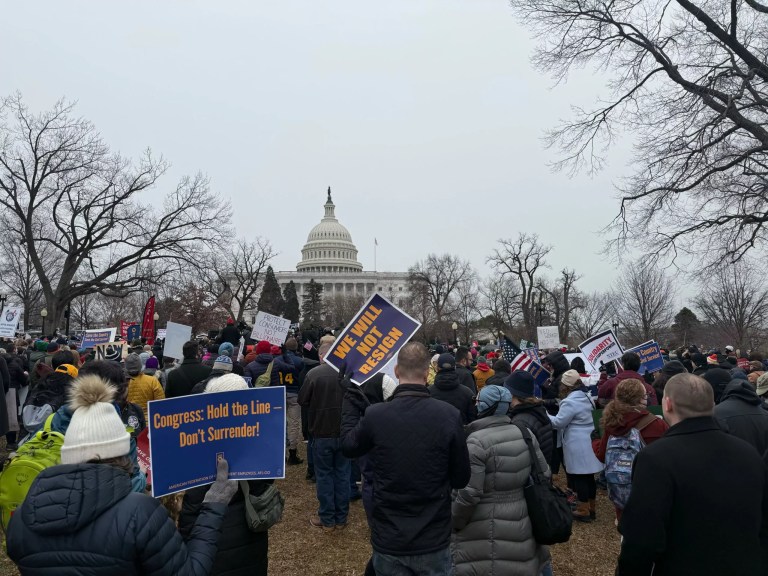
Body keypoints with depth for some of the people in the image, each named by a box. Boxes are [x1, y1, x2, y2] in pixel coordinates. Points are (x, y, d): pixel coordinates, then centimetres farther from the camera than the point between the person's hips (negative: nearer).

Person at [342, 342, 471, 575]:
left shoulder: (374, 415, -16)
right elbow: (462, 479, -6)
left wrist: (356, 409, 17)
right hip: (434, 541, 0)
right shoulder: (449, 415, -16)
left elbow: (348, 447, 6)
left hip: (388, 541, 1)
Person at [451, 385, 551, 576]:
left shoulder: (477, 442, -20)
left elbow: (469, 493, -22)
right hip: (520, 525, 7)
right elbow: (544, 474, 10)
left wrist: (454, 521, -6)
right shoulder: (524, 434, 1)